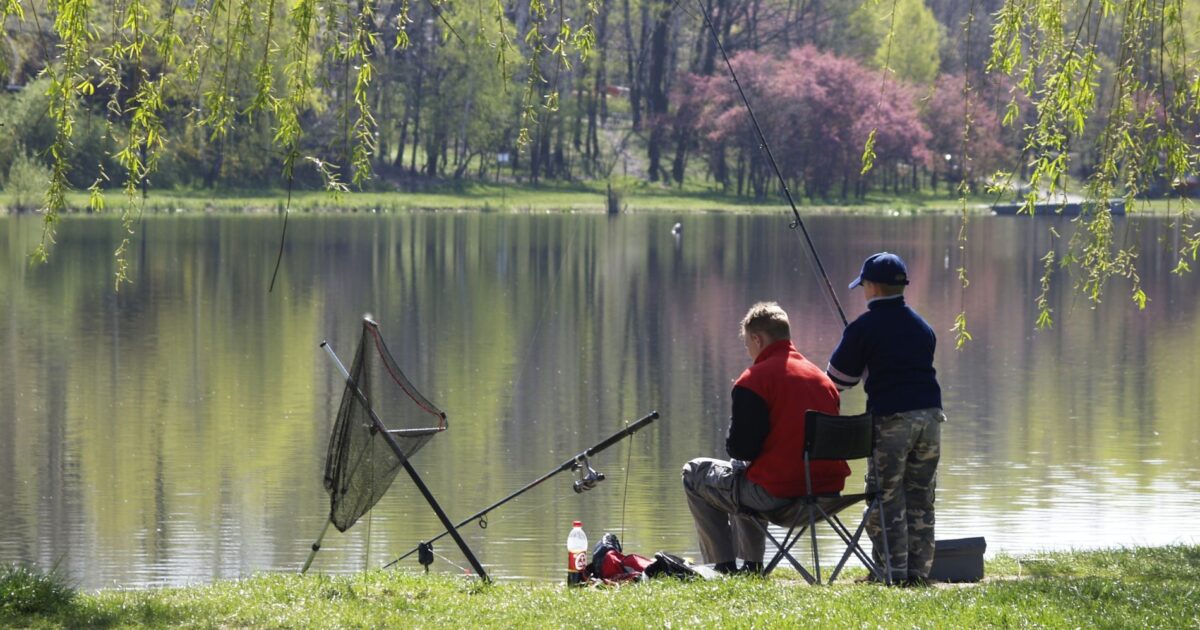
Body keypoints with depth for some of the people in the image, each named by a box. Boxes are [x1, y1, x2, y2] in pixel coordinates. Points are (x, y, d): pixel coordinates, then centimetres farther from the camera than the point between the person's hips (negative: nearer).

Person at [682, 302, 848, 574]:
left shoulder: (754, 380, -11)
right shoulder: (821, 377, 11)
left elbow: (741, 449, -13)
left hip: (776, 492, -8)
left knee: (694, 473, 16)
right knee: (741, 473, 37)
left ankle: (724, 567, 15)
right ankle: (751, 565, 36)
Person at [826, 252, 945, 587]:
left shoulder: (864, 327, -3)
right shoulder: (921, 326, 14)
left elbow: (838, 378, 4)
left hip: (891, 418, -5)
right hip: (929, 413, 5)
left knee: (887, 499, 0)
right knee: (921, 498, 10)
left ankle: (894, 571, -3)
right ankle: (919, 570, 11)